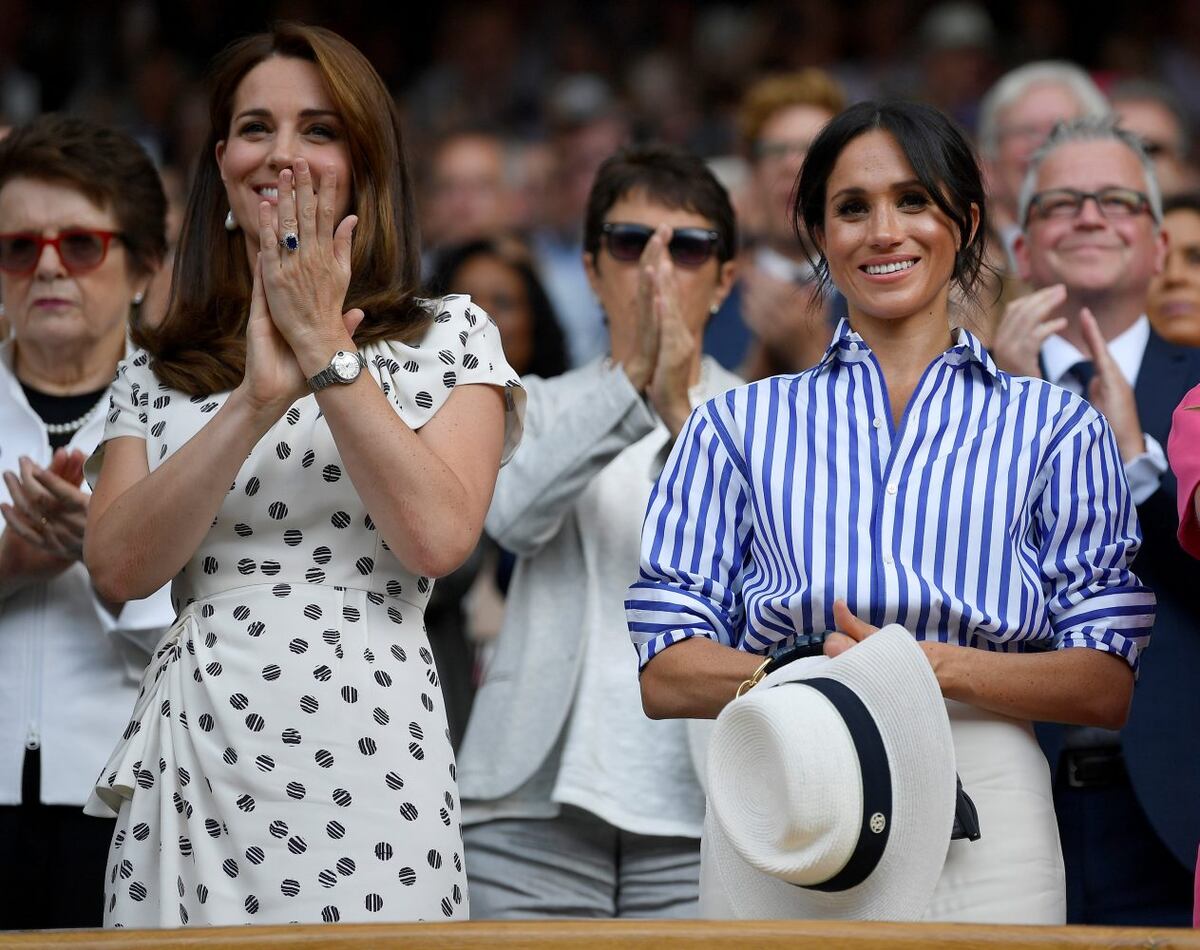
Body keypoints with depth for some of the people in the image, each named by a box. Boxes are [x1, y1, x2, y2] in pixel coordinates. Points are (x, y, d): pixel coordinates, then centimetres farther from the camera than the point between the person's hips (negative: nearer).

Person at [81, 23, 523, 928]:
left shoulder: (449, 337, 6)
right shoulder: (161, 368, 12)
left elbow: (436, 538, -10)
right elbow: (119, 568, -2)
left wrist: (329, 353, -8)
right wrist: (255, 402, -11)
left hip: (365, 745, -2)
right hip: (193, 748, 3)